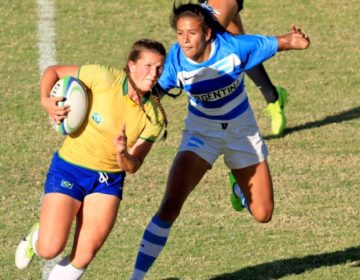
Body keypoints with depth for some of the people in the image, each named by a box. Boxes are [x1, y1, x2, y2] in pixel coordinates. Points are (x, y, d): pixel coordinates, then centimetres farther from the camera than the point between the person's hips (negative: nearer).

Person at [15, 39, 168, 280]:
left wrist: (122, 153, -30)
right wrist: (46, 100, -23)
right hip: (70, 168, -3)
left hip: (109, 181, 3)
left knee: (84, 257, -7)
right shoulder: (105, 78, -17)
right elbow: (53, 71, -5)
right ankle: (36, 238, 26)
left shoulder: (154, 116, -7)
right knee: (50, 250, -11)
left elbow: (132, 167, -7)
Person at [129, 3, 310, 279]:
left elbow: (275, 43, -15)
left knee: (263, 215, 6)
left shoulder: (233, 47, -25)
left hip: (242, 131, 1)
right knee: (170, 205, -21)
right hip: (201, 132, -1)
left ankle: (241, 190, 44)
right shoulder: (176, 59, -22)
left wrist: (294, 41, -38)